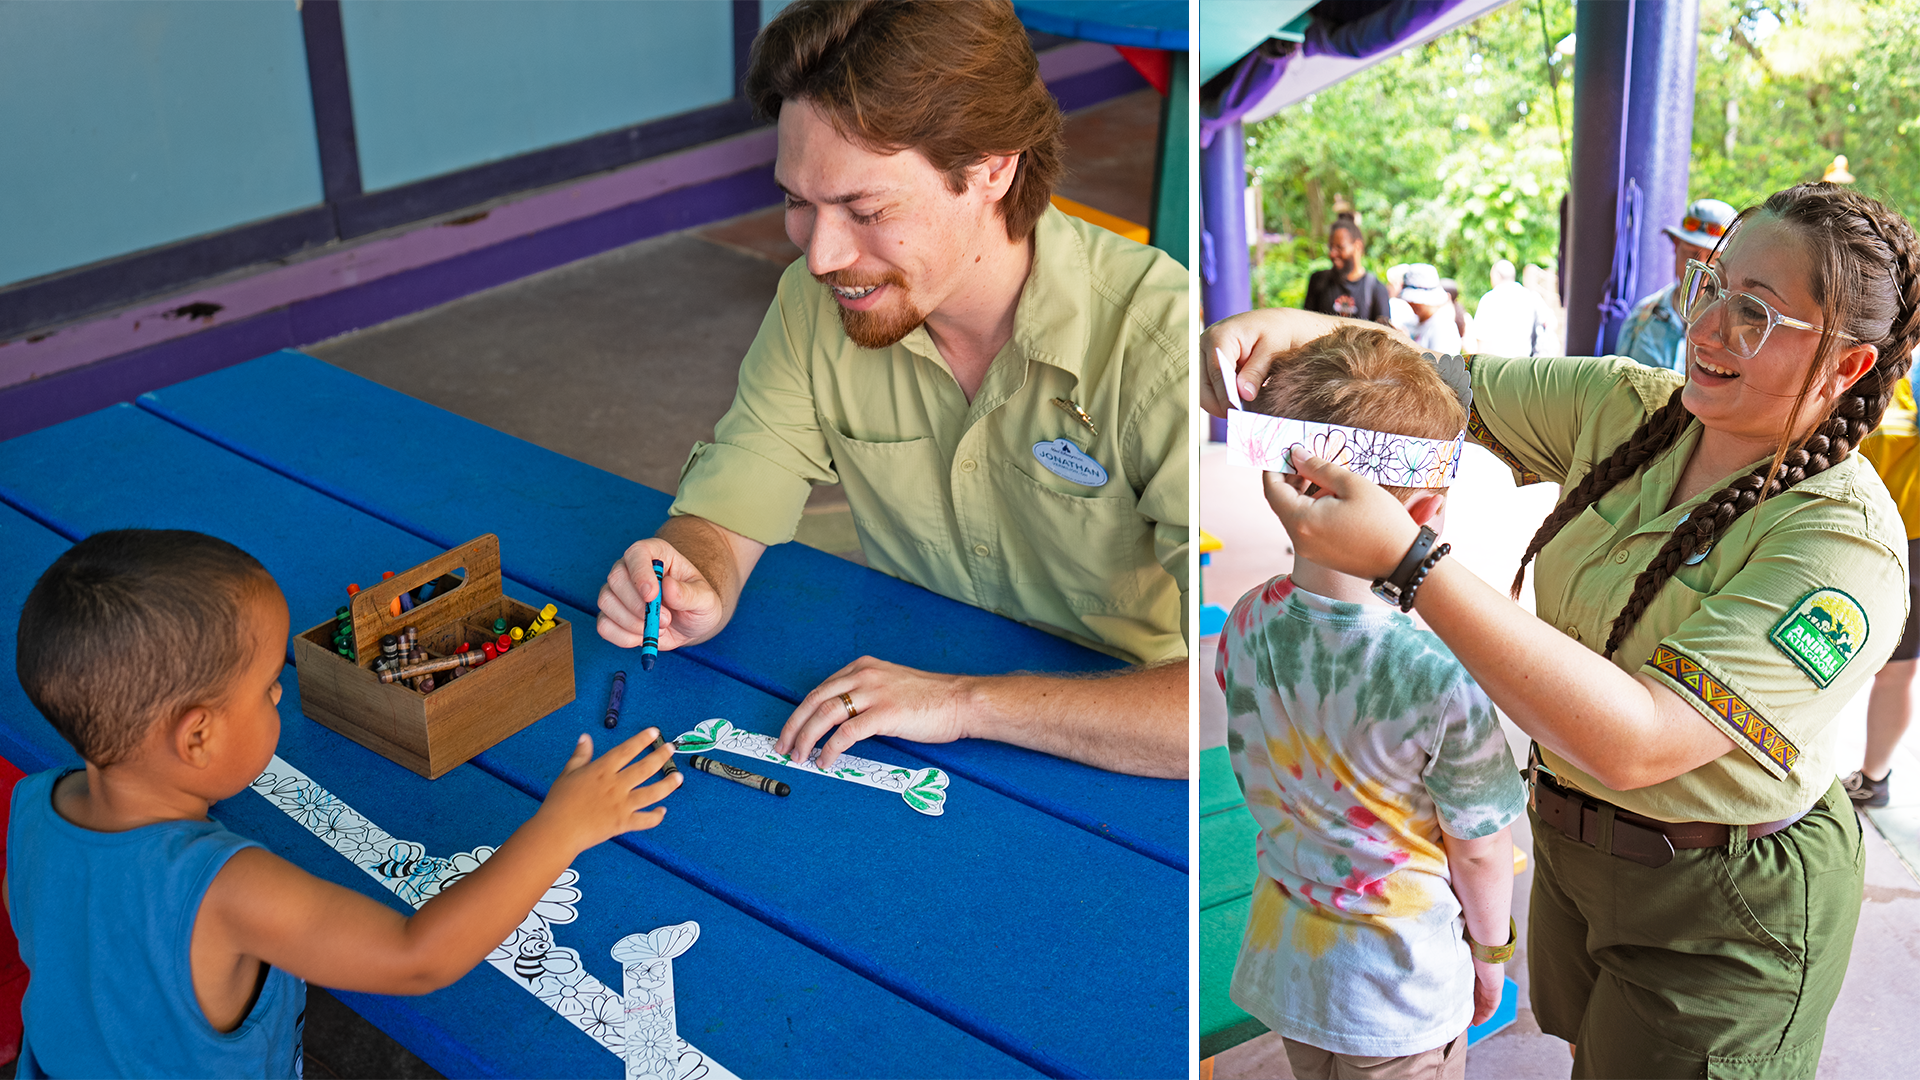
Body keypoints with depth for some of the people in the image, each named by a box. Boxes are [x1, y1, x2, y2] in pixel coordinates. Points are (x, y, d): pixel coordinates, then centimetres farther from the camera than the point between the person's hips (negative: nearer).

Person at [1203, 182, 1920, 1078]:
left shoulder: (1848, 543, -29)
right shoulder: (1625, 407, -8)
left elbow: (1634, 743, -38)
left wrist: (1406, 561, -44)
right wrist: (1283, 327, -22)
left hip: (1723, 909, -6)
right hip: (1571, 844, 7)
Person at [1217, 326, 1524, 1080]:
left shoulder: (1246, 628, -13)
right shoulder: (1441, 677, -29)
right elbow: (1479, 851, -14)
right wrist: (1491, 948, 4)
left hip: (1282, 960, 5)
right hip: (1398, 996, -5)